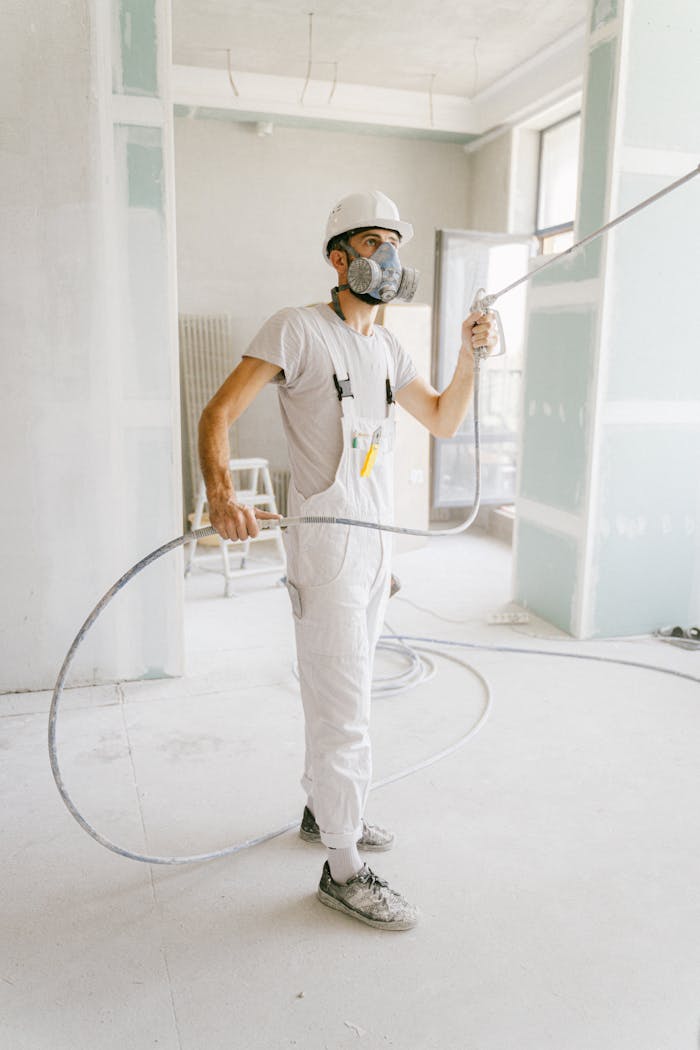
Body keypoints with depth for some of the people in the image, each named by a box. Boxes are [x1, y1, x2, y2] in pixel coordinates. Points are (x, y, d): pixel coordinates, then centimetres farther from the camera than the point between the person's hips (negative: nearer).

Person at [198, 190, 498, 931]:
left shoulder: (386, 349, 14)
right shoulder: (297, 328, -10)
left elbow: (444, 422, 18)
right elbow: (219, 411, -18)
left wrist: (469, 356, 2)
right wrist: (220, 490, -37)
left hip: (376, 537, 9)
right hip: (324, 540, -8)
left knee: (346, 688, 19)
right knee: (342, 705, -5)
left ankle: (325, 810, 39)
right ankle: (343, 869, 11)